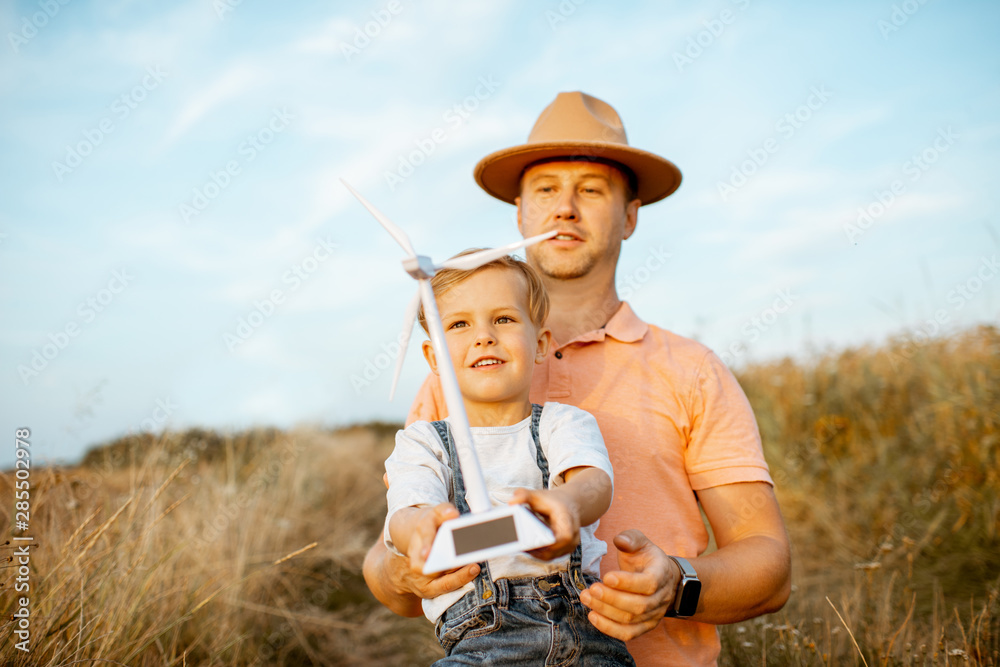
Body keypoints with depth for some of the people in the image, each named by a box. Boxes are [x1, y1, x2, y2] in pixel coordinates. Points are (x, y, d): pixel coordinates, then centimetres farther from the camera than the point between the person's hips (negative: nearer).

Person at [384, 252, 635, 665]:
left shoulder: (564, 423, 15)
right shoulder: (423, 442, 14)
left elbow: (593, 480, -7)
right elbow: (405, 514, -5)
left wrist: (567, 504, -33)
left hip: (583, 622, 3)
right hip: (485, 630, -2)